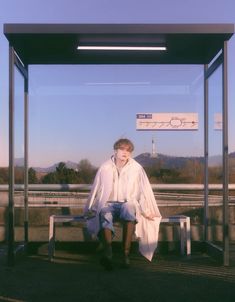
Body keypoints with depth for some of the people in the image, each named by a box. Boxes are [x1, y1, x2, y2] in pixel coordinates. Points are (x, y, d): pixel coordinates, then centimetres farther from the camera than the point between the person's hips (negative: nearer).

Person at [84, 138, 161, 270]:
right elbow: (96, 190, 12)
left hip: (128, 203, 0)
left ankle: (126, 253, -41)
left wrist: (147, 211, 2)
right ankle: (108, 254, -57)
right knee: (105, 215, -35)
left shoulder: (137, 168, 6)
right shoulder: (105, 168, 7)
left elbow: (145, 190, 7)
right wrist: (90, 209, 11)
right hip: (108, 204, 1)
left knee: (129, 210, -38)